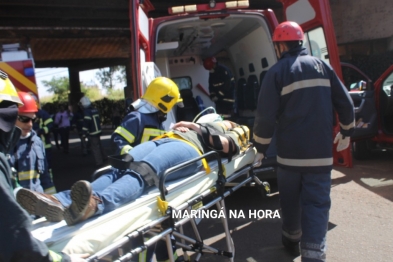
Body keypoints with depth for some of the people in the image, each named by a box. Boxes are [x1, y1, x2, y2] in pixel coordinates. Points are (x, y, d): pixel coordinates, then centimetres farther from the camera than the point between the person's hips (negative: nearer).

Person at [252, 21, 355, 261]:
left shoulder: (277, 72, -5)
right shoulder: (322, 66, 7)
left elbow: (266, 115, -10)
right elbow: (345, 103, 8)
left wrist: (261, 148, -1)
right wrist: (346, 132, 21)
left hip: (289, 151, -2)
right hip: (321, 151, 2)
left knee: (291, 199, 17)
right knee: (317, 202, 5)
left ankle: (292, 239, 36)